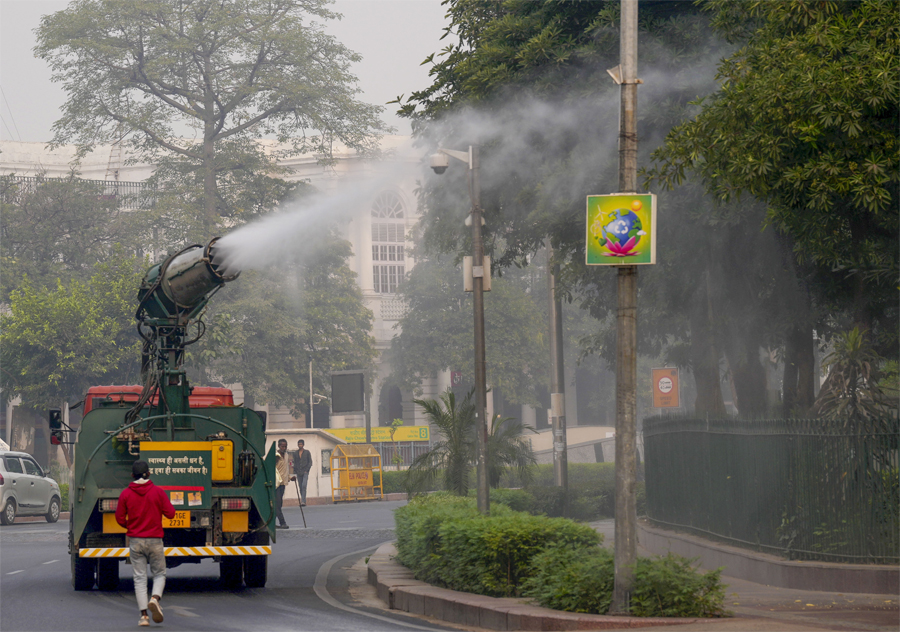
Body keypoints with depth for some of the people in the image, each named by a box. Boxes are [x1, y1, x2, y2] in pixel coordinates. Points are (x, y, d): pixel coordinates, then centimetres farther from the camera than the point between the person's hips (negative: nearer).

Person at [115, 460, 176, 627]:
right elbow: (170, 513, -4)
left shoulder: (126, 494, -2)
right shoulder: (158, 492, -5)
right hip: (154, 540, -1)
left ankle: (143, 614, -3)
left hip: (135, 540, 1)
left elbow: (120, 518, 0)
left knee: (139, 577, 4)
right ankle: (155, 598, -16)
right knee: (159, 574, 12)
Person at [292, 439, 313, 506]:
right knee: (301, 488, 3)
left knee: (304, 486, -19)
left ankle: (303, 501, -26)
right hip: (298, 473, 4)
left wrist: (306, 470, -7)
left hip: (305, 472, -4)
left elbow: (310, 462, 4)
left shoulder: (307, 452, 4)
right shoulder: (296, 453, 11)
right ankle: (302, 501, 9)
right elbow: (295, 463, 15)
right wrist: (295, 472, 6)